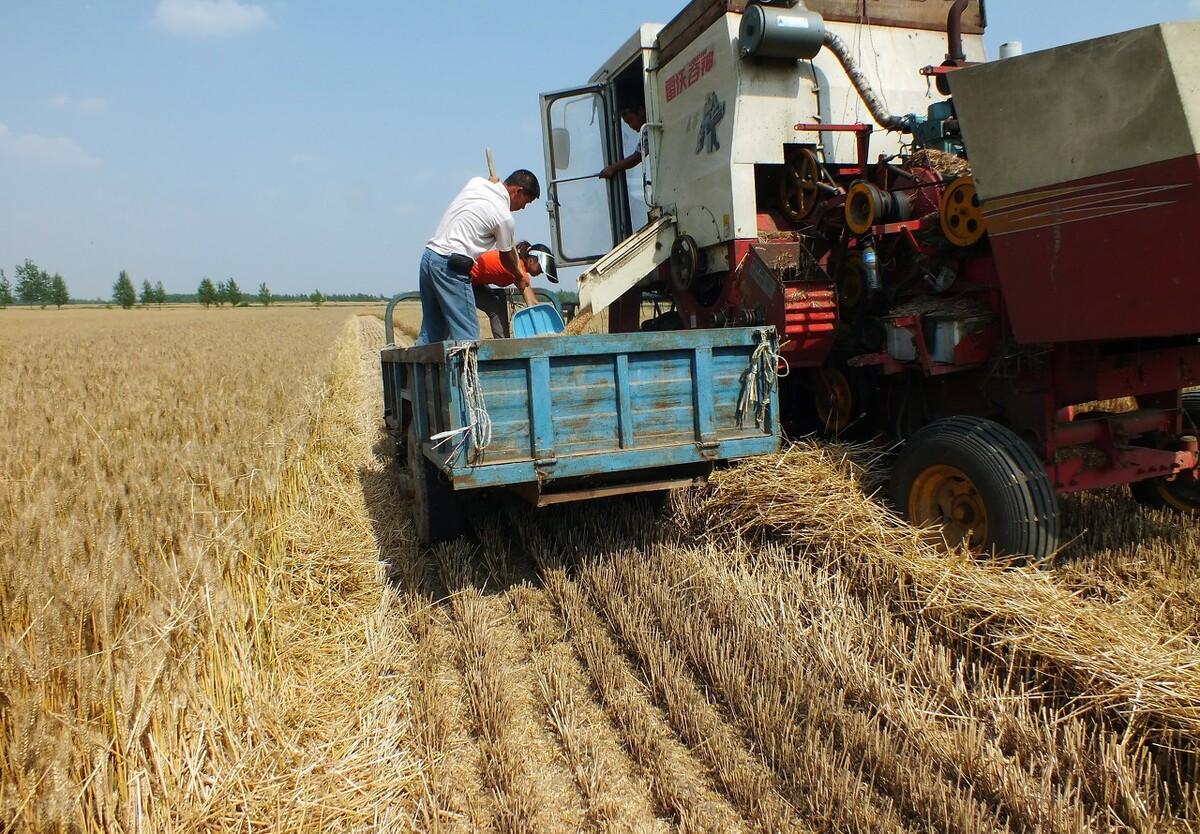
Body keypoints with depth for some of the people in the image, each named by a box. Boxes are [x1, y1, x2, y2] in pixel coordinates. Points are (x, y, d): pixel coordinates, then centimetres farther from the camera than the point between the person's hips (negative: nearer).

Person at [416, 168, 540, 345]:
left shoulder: (476, 182, 10)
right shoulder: (504, 216, -7)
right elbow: (506, 257, 8)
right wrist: (519, 277, 24)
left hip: (428, 256, 9)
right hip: (450, 266, -9)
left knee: (431, 332, 13)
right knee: (467, 334, -6)